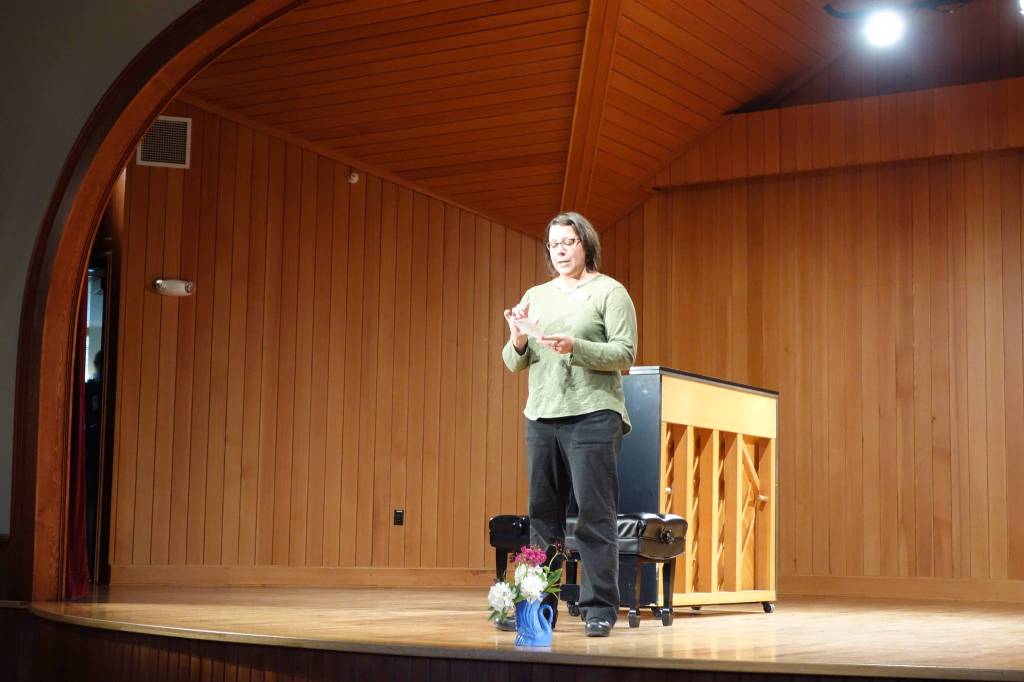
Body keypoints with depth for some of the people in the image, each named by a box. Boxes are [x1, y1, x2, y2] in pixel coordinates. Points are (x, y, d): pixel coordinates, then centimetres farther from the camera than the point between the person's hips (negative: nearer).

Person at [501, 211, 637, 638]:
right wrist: (518, 341, -8)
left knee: (595, 514, -6)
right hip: (541, 416, 5)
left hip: (592, 415, -5)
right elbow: (514, 364, 14)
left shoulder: (609, 292, 2)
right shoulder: (535, 297, 17)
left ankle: (599, 608, -1)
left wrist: (575, 347, -21)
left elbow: (625, 353, -7)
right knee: (543, 514, 7)